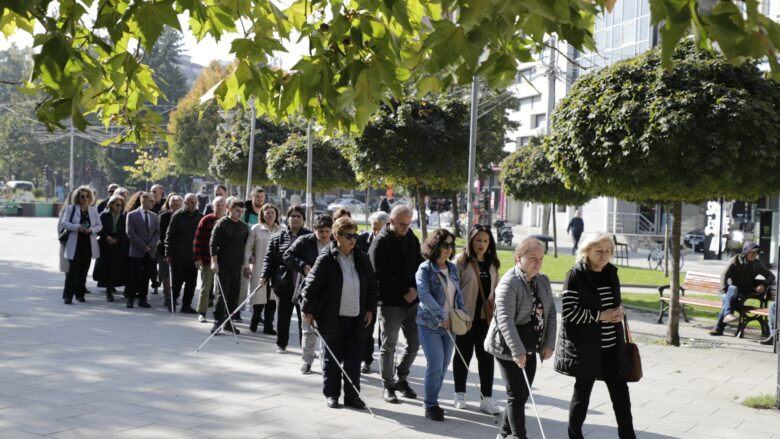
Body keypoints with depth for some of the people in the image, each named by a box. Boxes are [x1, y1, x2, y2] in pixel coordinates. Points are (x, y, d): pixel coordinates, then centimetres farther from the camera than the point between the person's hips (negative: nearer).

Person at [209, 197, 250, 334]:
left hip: (237, 266, 5)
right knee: (222, 294, -9)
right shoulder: (221, 223, -6)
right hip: (222, 265, -5)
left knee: (234, 295, 7)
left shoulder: (244, 227, 10)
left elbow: (247, 245, 19)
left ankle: (228, 321, 17)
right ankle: (218, 321, -2)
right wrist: (214, 262, -14)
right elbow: (213, 243, -9)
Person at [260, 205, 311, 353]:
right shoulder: (278, 238, 6)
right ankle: (281, 344, 23)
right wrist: (265, 276, -5)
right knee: (284, 315, 11)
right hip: (284, 283, 1)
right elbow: (269, 258, 4)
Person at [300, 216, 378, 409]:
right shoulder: (326, 259, -8)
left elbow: (372, 285, 12)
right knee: (332, 358, 8)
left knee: (353, 359, 7)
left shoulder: (362, 259, 5)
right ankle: (331, 394, 19)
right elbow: (312, 284, -8)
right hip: (333, 318, -4)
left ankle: (352, 395, 16)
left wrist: (370, 309, 6)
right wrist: (308, 310, -10)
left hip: (356, 318, 4)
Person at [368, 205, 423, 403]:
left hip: (411, 301, 6)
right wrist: (404, 291, -14)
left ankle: (401, 379, 27)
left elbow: (419, 265, 14)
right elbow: (380, 274, -14)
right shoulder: (381, 241, -9)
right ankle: (388, 385, 15)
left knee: (414, 344, 10)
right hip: (390, 303, -6)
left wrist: (414, 289, -3)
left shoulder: (411, 238, 10)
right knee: (389, 346, 2)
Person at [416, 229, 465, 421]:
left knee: (444, 365, 9)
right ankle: (430, 406, 4)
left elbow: (458, 293, 15)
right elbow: (424, 295, -20)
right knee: (435, 364, -9)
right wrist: (441, 317, -25)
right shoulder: (425, 269, -10)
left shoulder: (452, 268, 8)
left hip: (449, 324, 6)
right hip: (430, 324, -6)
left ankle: (432, 400, 24)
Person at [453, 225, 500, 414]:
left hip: (486, 317, 4)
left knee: (486, 356, 2)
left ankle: (486, 399, 7)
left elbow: (495, 289, 15)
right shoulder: (461, 260, -7)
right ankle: (460, 394, 23)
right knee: (463, 354, 8)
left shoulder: (492, 263, 9)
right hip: (465, 317, -4)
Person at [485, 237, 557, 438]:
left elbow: (550, 314, 9)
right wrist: (517, 351, -31)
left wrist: (549, 344, -2)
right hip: (508, 349, -7)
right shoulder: (509, 283, -18)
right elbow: (505, 320, -25)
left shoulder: (543, 281, 7)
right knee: (517, 395, -4)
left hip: (530, 348, 7)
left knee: (523, 394, 12)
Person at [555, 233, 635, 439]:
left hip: (612, 347, 6)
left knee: (620, 391, 6)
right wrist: (599, 316, -19)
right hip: (586, 348, -6)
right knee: (582, 391, 7)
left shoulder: (611, 273, 9)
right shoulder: (575, 276, -11)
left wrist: (620, 311, 0)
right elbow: (568, 311, -16)